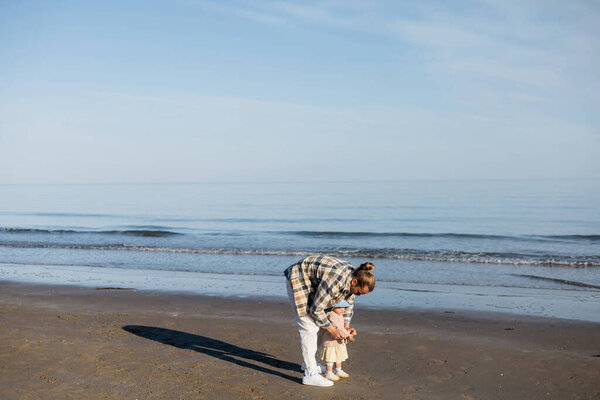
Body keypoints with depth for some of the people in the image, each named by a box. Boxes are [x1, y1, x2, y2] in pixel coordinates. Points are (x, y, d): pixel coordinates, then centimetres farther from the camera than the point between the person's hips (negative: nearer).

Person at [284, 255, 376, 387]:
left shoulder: (353, 277, -11)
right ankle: (310, 373, -11)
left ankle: (309, 362, 27)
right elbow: (316, 309, -28)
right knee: (308, 327, -13)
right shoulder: (335, 280, -37)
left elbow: (349, 301, 9)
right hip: (298, 280, -9)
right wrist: (331, 329, -19)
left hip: (313, 284, 9)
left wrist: (346, 326, 1)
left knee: (316, 323, 13)